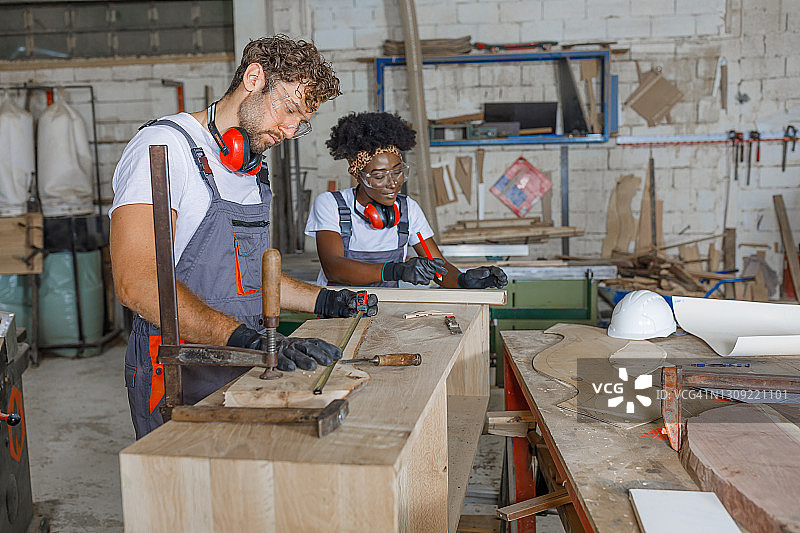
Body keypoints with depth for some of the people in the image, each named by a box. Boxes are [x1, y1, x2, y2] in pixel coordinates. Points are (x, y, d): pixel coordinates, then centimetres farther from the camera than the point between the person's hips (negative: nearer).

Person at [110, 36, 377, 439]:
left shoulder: (252, 170, 15)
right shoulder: (166, 146, -14)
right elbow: (137, 283, -28)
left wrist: (323, 301, 11)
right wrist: (248, 340, -38)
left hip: (245, 373, 8)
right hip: (178, 380, -8)